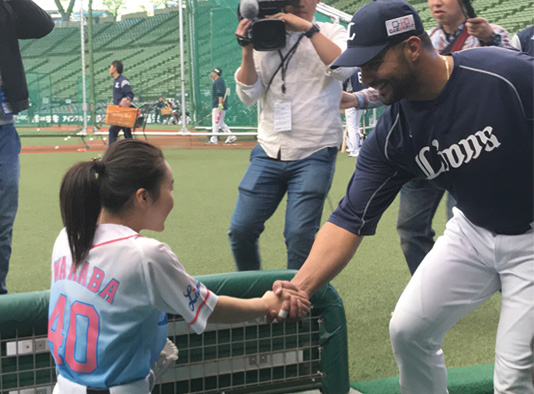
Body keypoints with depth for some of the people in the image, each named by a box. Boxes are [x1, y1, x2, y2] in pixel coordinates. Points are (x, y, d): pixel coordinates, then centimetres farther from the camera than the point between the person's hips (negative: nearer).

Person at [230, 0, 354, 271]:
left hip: (314, 154, -3)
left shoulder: (332, 33, 4)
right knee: (241, 229, 1)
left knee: (300, 235, -9)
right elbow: (248, 95, 2)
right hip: (268, 153, 3)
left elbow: (343, 68, -19)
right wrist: (248, 49, -9)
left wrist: (308, 28, -17)